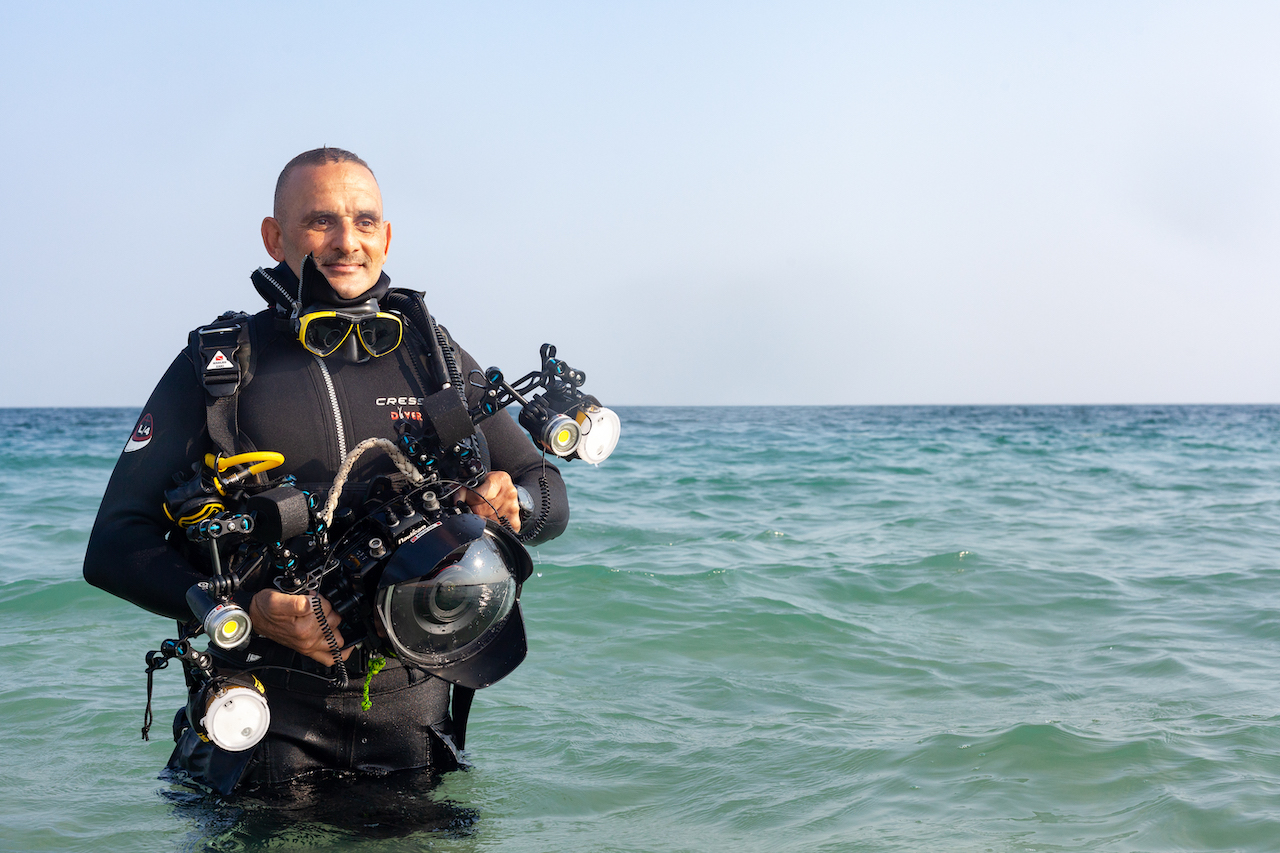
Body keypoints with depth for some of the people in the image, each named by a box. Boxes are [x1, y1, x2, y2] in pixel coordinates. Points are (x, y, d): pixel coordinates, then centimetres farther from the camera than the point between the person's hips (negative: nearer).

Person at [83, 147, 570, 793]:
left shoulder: (433, 359, 7)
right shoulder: (216, 367, -1)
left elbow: (551, 498, 12)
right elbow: (114, 547, -5)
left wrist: (510, 502, -13)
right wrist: (252, 610, -21)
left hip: (409, 715, 2)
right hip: (269, 723, -2)